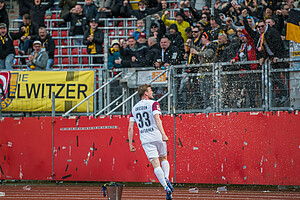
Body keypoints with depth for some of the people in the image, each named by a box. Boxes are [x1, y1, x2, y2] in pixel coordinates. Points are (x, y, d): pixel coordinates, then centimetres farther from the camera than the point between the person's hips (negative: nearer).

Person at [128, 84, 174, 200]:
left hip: (145, 140, 2)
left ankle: (166, 187, -19)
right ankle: (166, 178, -4)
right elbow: (157, 118, -18)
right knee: (163, 158, 20)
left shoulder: (134, 108, 13)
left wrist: (130, 144, 13)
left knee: (156, 165, -3)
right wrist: (163, 134, -28)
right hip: (157, 136, -2)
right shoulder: (153, 104, -1)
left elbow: (130, 127, 9)